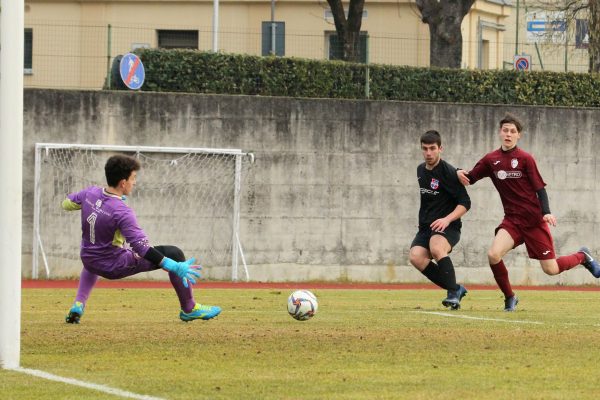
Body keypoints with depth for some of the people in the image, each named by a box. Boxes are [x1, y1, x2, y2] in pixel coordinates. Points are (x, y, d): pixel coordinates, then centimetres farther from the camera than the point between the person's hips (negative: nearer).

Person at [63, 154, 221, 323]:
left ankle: (78, 304, 25)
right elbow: (142, 248, -32)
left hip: (89, 262, 7)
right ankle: (189, 309, 12)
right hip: (115, 267, -7)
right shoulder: (122, 211, -28)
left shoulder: (90, 192, -9)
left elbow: (66, 204, 11)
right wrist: (175, 268, -34)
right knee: (174, 253, -2)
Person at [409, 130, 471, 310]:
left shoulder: (448, 172, -10)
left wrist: (447, 219, -26)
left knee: (436, 248, -37)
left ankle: (454, 294, -29)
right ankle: (455, 289, -9)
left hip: (447, 227, -7)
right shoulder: (421, 170, 13)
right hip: (426, 227, 7)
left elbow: (465, 203, -13)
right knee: (416, 257, -21)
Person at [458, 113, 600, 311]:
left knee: (551, 269, -2)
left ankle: (582, 256, 31)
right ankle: (509, 298, 0)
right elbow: (470, 178, 10)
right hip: (512, 220, 3)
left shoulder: (525, 158, -7)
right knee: (493, 255, -23)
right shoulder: (491, 160, 3)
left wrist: (546, 212, -19)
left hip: (534, 220, -3)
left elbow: (540, 188, -6)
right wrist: (460, 173, -13)